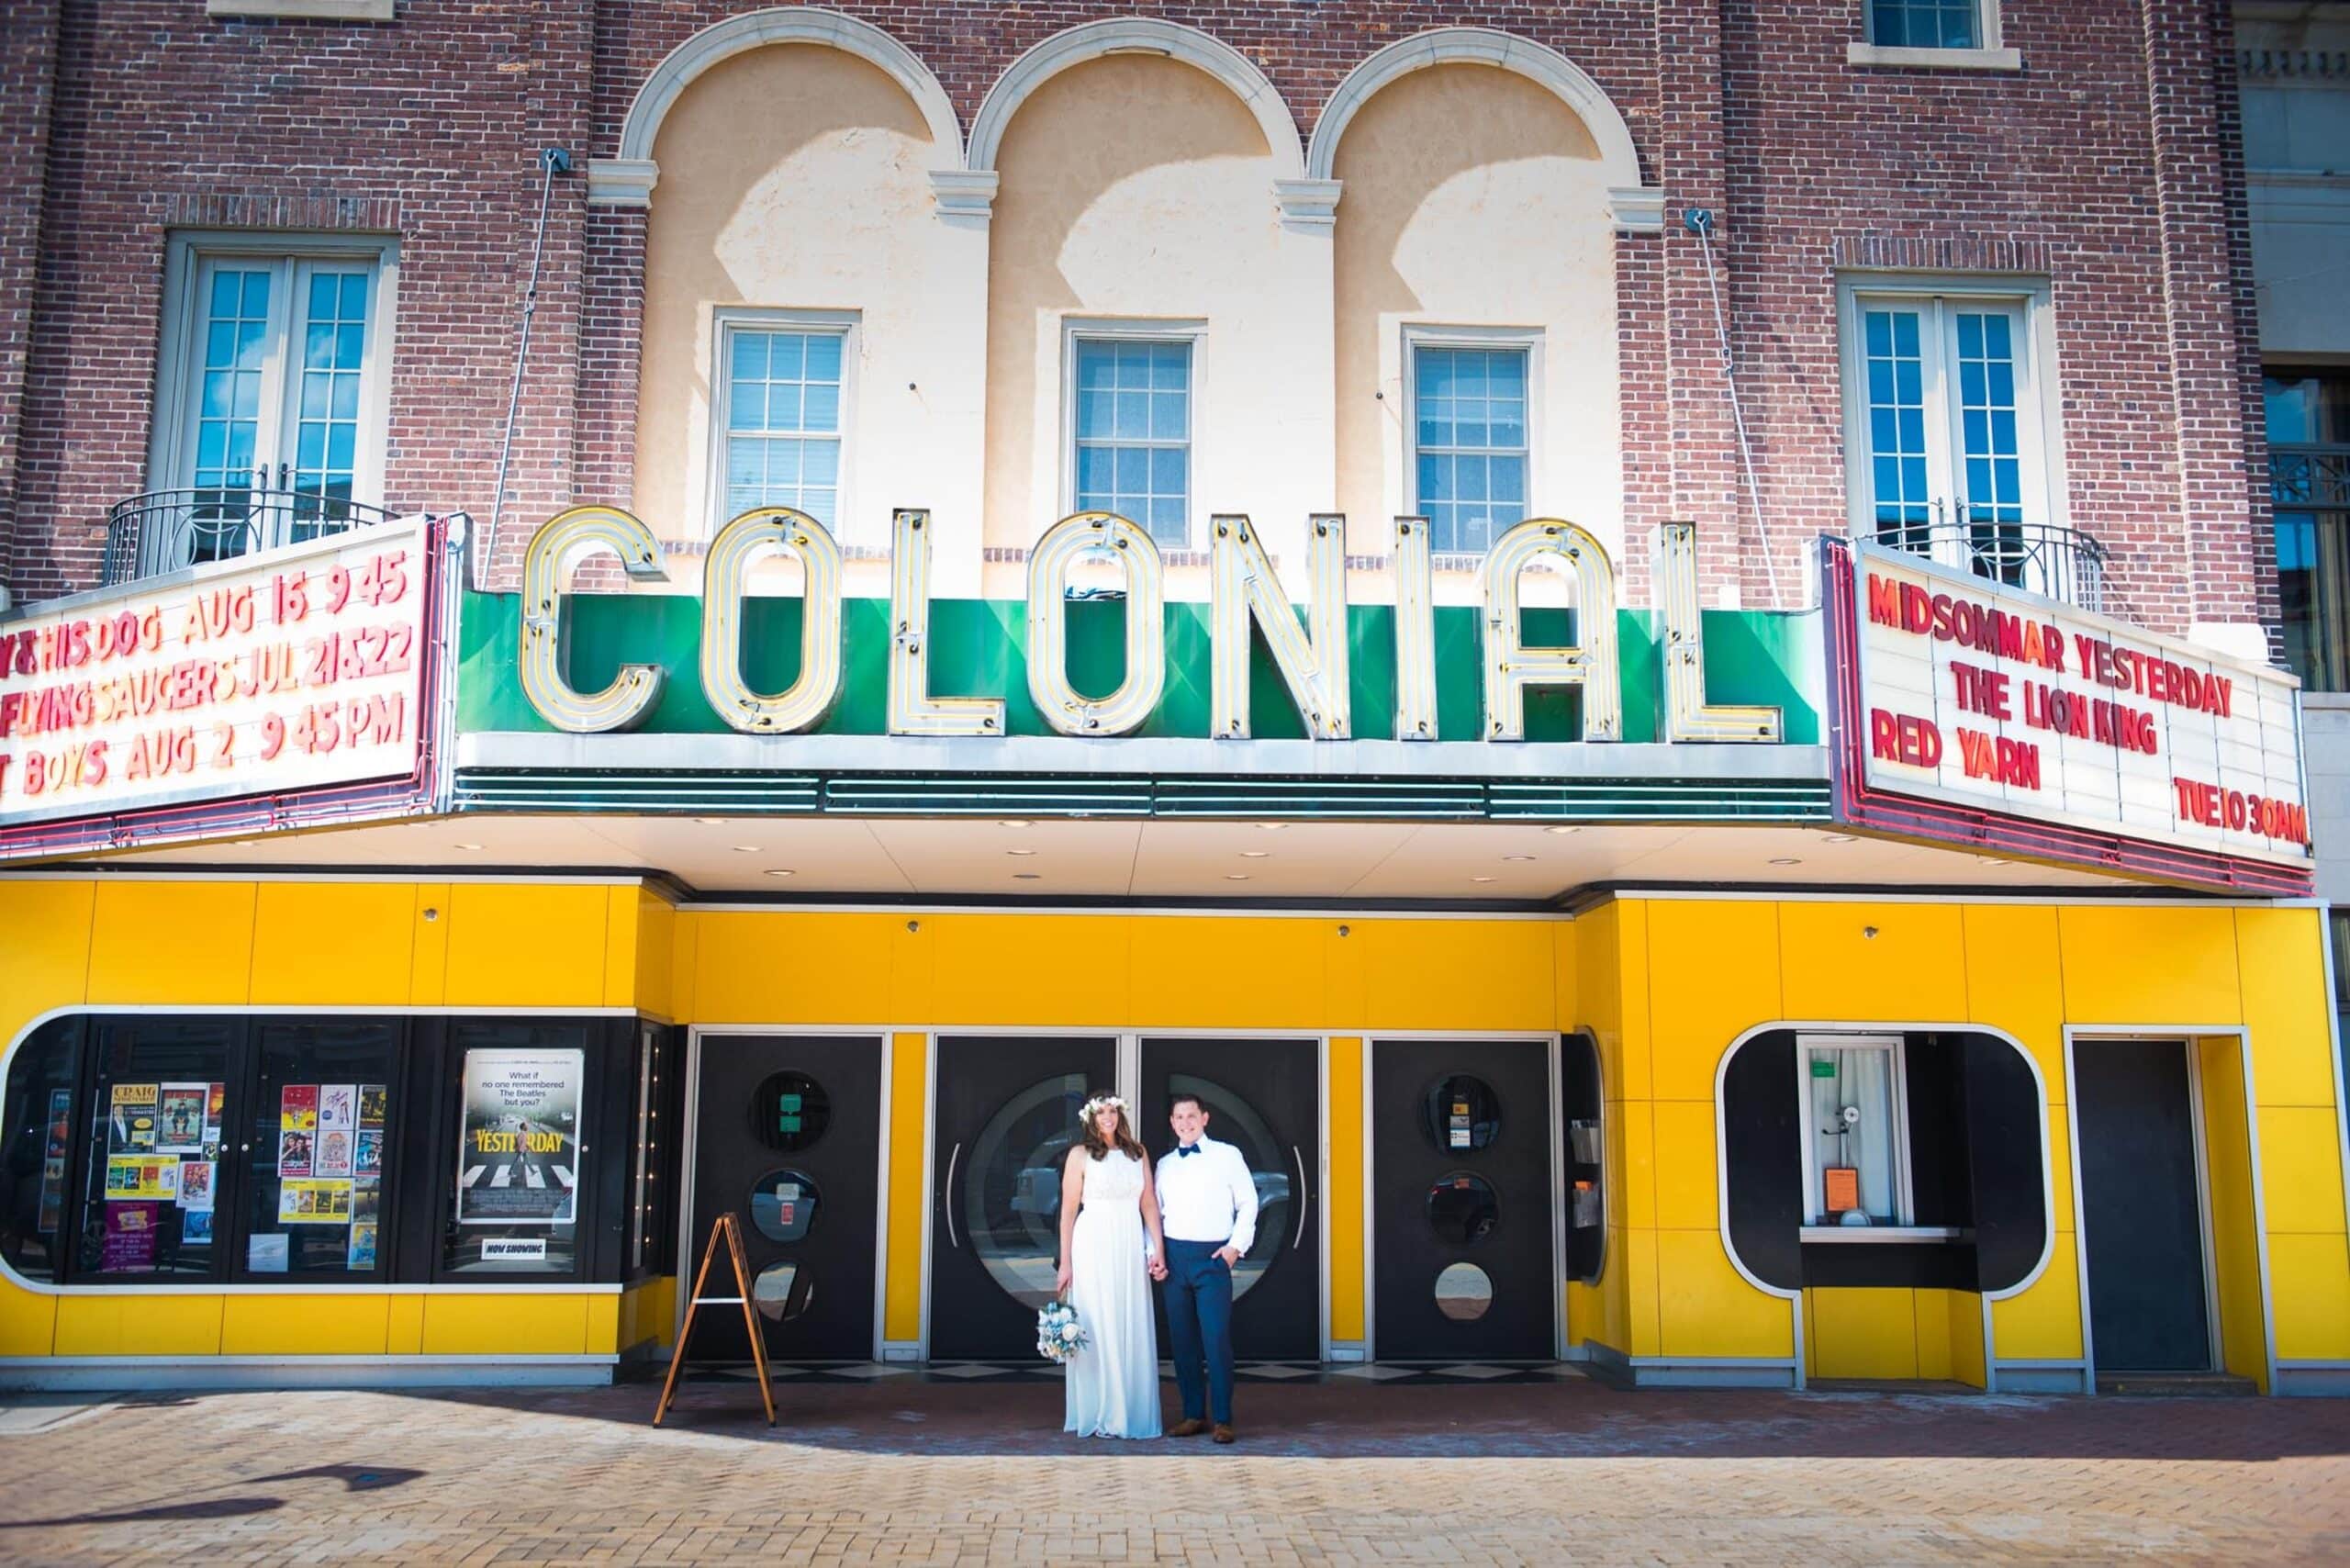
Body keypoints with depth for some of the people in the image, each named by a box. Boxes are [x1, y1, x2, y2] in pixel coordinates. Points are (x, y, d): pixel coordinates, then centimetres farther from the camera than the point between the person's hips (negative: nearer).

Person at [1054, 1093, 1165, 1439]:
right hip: (1094, 1249, -3)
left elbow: (1149, 1204, 8)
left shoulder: (1137, 1153, 10)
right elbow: (1068, 1210, -1)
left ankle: (1132, 1412, 13)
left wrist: (1157, 1250, 0)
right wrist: (1065, 1263, -4)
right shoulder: (1081, 1155, 1)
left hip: (1130, 1251, 3)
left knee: (1133, 1330, 4)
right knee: (1097, 1329, -1)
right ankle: (1098, 1414, 7)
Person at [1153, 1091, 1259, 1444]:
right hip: (1175, 1258, 4)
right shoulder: (1164, 1164, 13)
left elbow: (1248, 1204, 2)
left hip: (1213, 1256, -4)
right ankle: (1193, 1415, 15)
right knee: (1182, 1340, 6)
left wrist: (1237, 1246, -7)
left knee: (1217, 1339, -9)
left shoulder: (1227, 1155, 2)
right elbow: (1154, 1211, 15)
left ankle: (1222, 1420, -2)